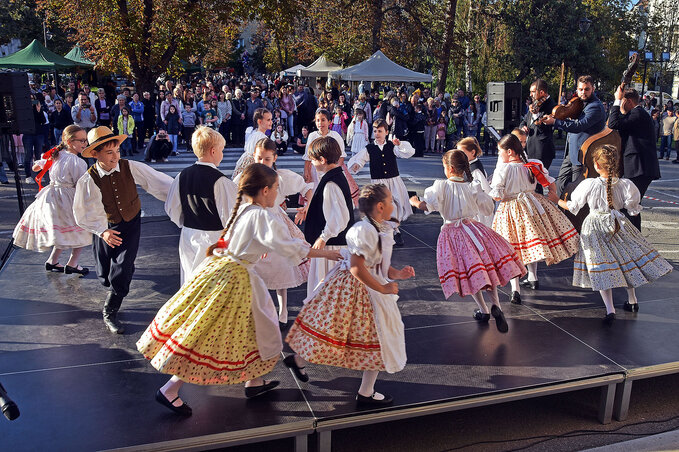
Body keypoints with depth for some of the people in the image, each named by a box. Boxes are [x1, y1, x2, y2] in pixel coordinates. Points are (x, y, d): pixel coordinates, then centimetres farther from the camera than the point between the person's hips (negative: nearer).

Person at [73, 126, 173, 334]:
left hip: (131, 225, 0)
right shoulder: (88, 180, -17)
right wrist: (102, 231, -26)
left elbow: (159, 183, -18)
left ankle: (110, 313, 14)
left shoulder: (131, 167, -17)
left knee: (121, 272, -9)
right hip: (106, 228, 1)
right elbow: (86, 213, -11)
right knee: (104, 275, 10)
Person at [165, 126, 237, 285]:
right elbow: (229, 215, -17)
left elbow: (171, 208, 9)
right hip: (214, 237, -6)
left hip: (188, 236, 6)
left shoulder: (182, 176, 1)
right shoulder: (220, 180, -18)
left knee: (190, 281, 17)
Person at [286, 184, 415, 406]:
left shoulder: (381, 229, 7)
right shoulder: (364, 230, -25)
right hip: (354, 288, -10)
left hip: (369, 289, 10)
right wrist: (382, 288, -24)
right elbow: (357, 267, -30)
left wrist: (396, 274, -2)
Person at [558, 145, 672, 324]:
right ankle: (632, 301, 38)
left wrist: (558, 201, 14)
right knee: (627, 258, 23)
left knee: (601, 269, 1)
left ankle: (609, 309, -8)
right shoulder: (626, 185, -12)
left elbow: (573, 206, -5)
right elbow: (633, 210, -2)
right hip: (618, 225, 3)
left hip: (595, 227, -3)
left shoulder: (589, 184, -17)